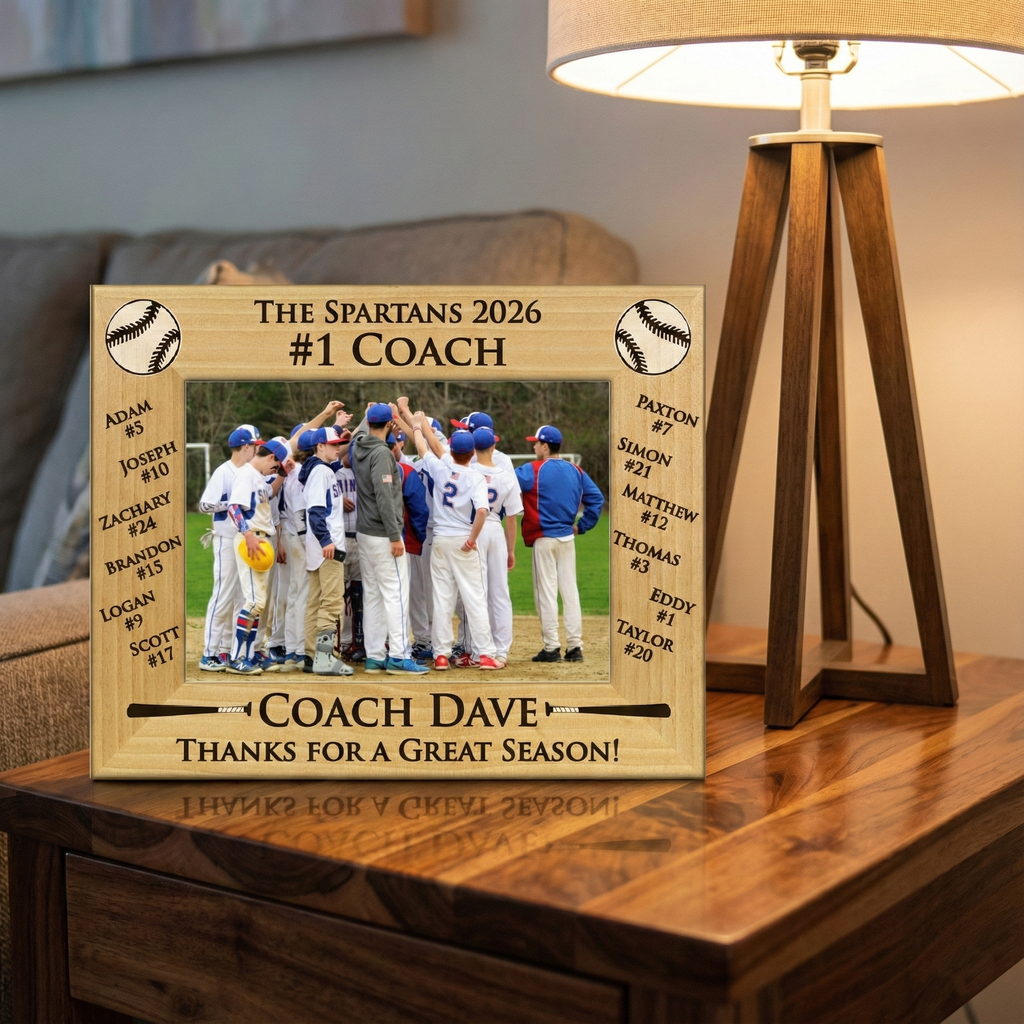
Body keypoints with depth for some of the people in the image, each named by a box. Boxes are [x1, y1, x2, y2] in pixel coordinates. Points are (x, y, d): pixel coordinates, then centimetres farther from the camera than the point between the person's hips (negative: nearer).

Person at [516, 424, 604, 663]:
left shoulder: (534, 470, -9)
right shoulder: (576, 471, 8)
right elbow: (596, 498, 6)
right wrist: (582, 525, 8)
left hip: (544, 538, -5)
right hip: (568, 538, 5)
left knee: (546, 592, 0)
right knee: (570, 591, 8)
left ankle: (551, 647, 1)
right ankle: (575, 646, 9)